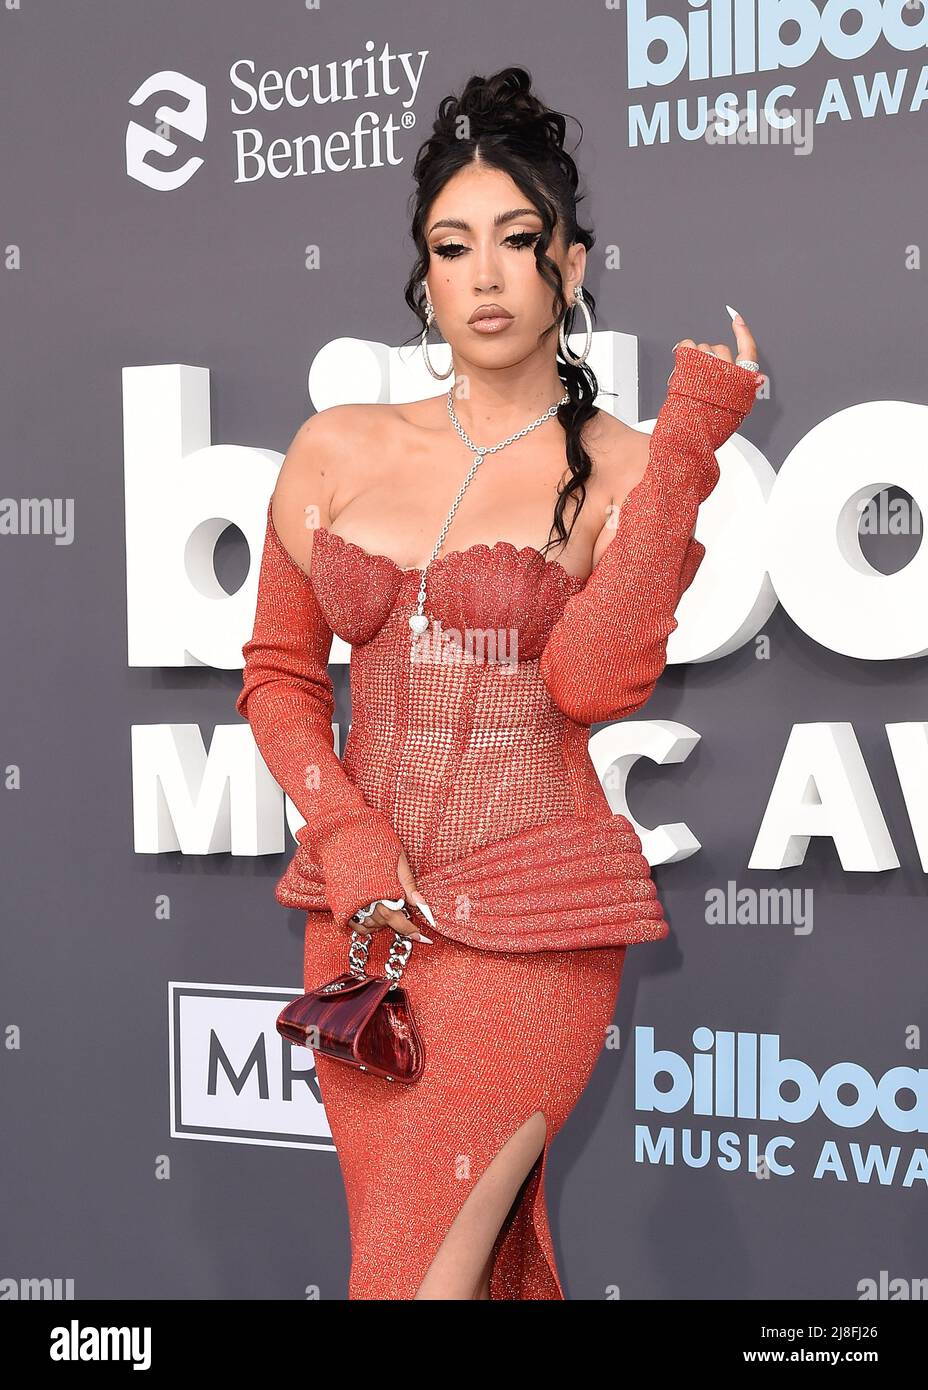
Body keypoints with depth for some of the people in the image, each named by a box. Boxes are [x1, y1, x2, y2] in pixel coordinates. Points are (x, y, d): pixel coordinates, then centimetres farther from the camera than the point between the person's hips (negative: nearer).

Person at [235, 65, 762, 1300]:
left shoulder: (625, 471, -3)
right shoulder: (338, 450, 7)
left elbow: (594, 679, -20)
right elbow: (279, 676, 11)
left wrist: (687, 443, -19)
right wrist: (346, 837, -4)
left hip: (529, 926, -4)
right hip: (365, 912, 4)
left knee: (412, 1271, -6)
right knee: (480, 1266, 14)